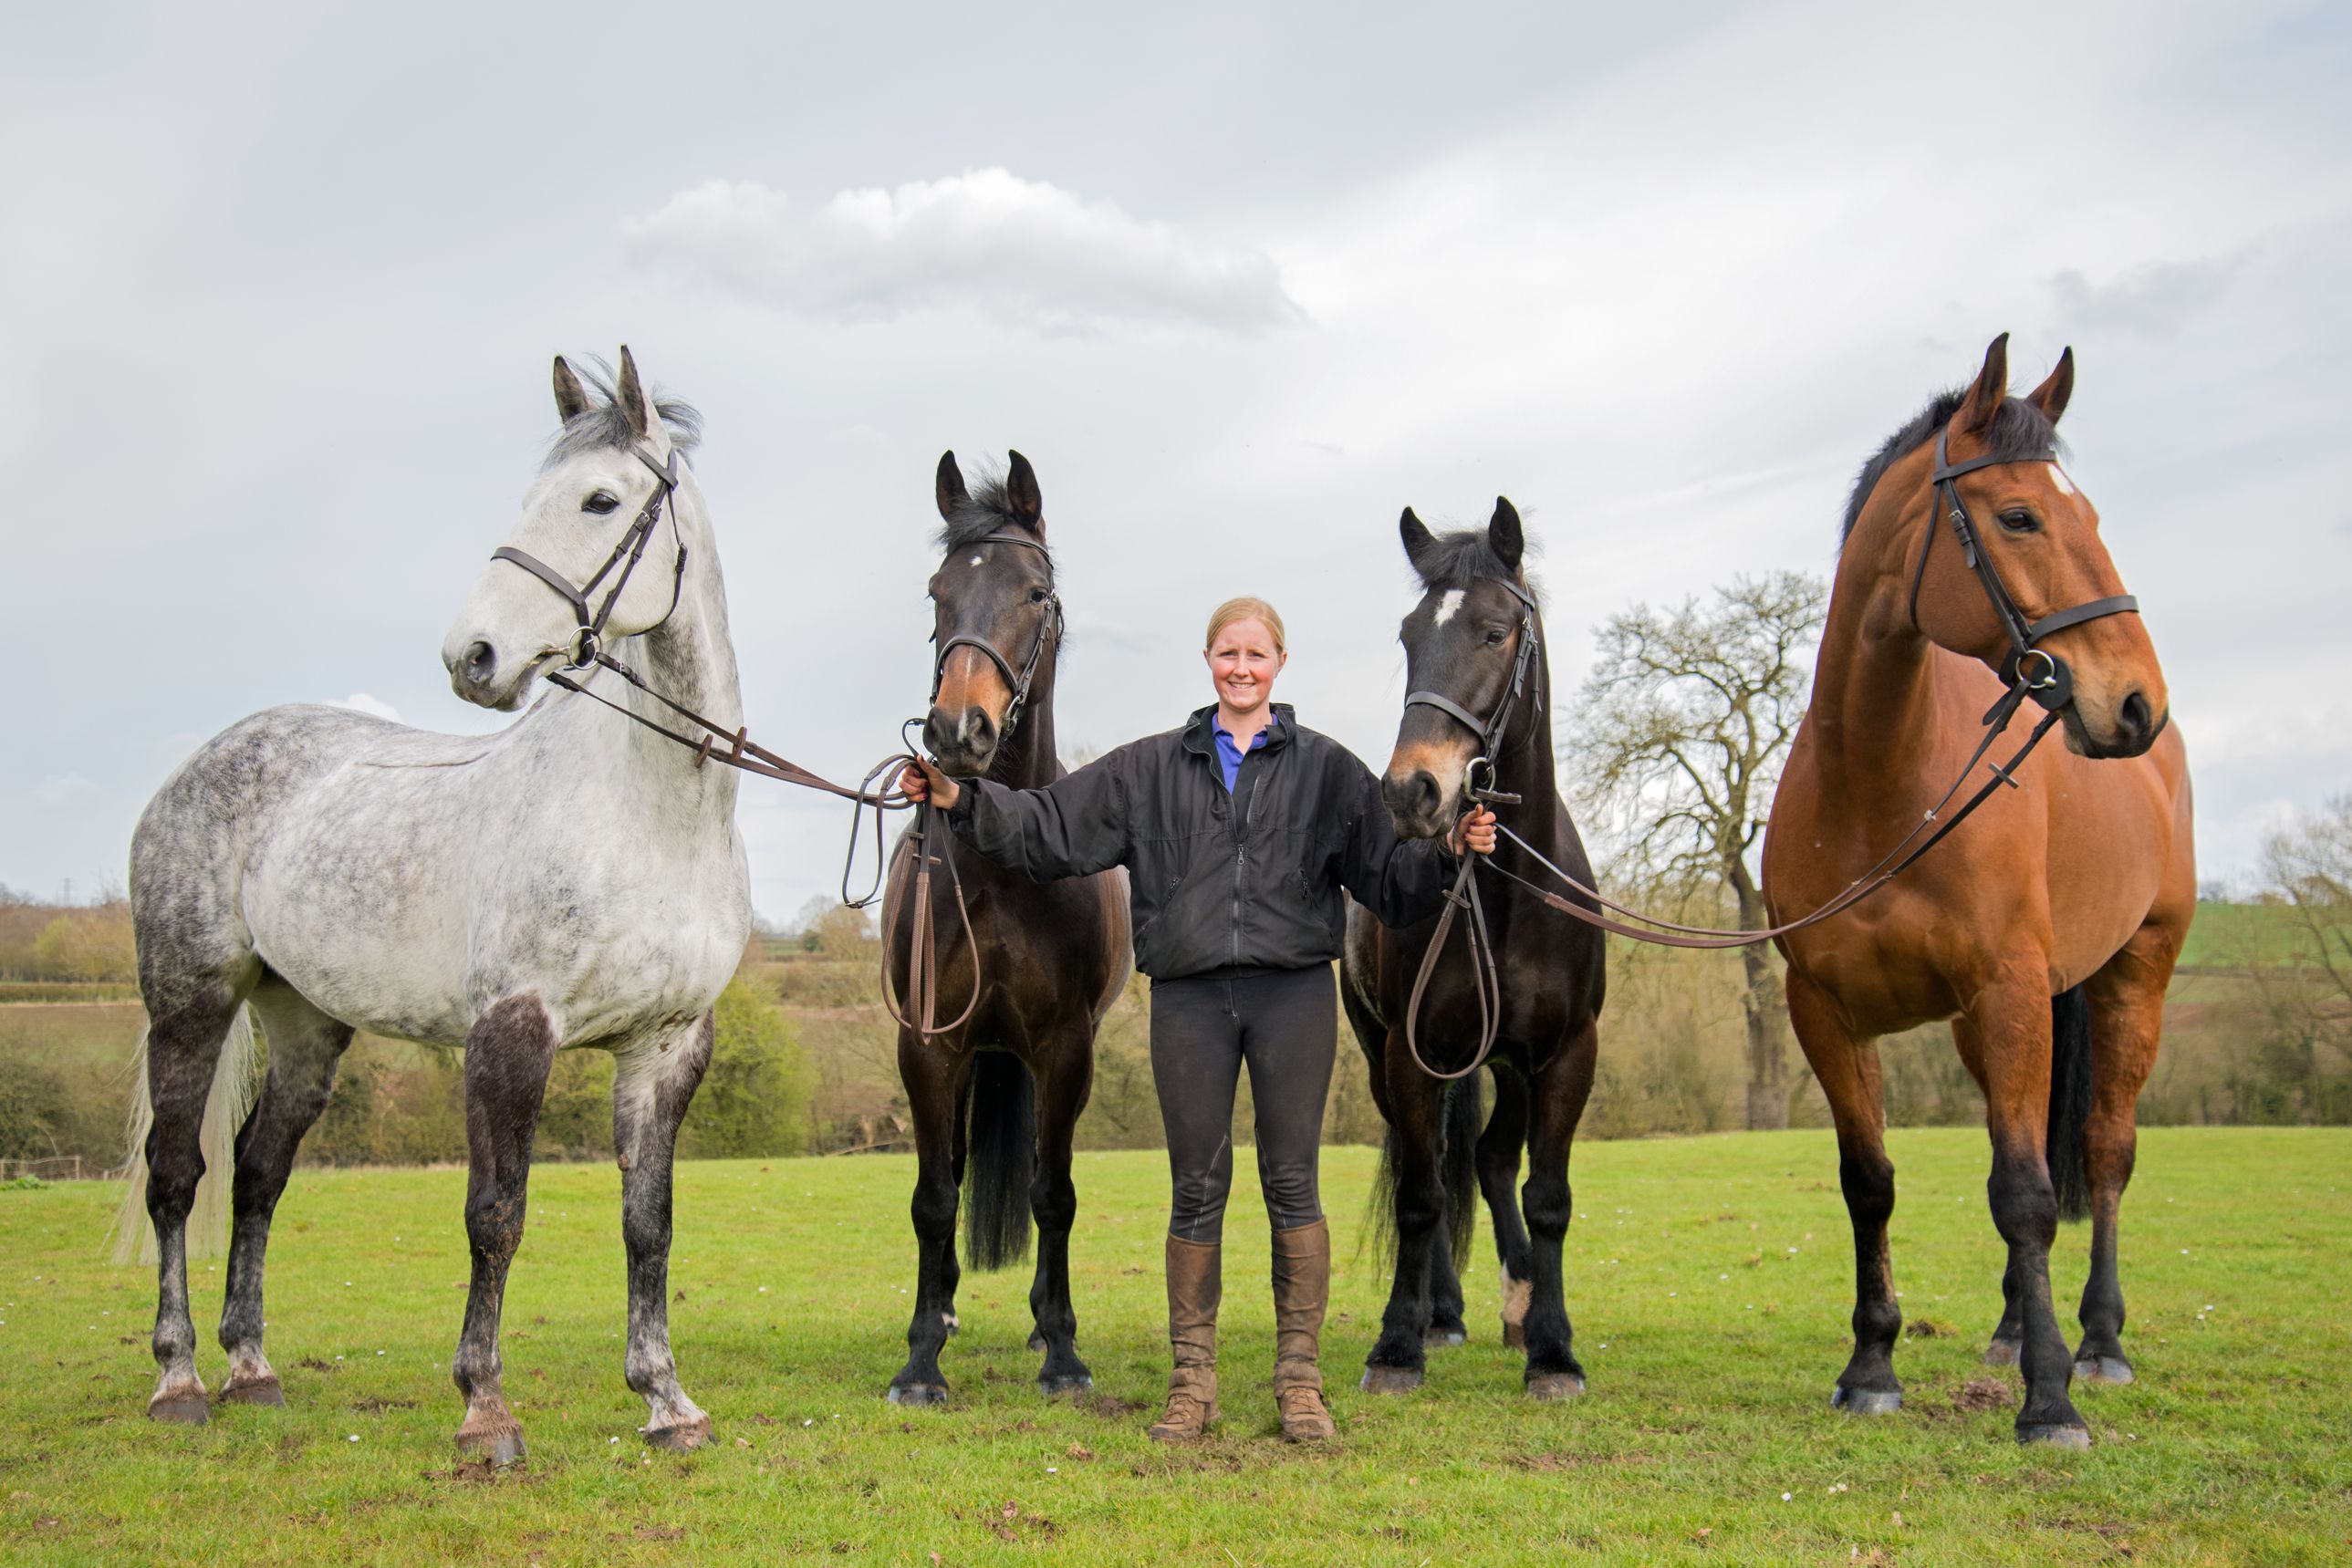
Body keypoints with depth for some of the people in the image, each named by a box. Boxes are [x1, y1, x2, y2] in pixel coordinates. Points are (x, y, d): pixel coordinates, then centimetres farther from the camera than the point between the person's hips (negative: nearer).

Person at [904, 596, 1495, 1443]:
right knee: (1197, 1191, 4)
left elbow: (1388, 875, 7)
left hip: (1294, 993, -1)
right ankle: (1192, 1381, 14)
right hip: (1191, 997, 1)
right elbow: (1051, 828, 8)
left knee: (1293, 1184, 0)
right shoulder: (1150, 769, 11)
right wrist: (963, 800, -4)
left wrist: (1451, 851, -12)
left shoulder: (1328, 769, 8)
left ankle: (1300, 1381, 11)